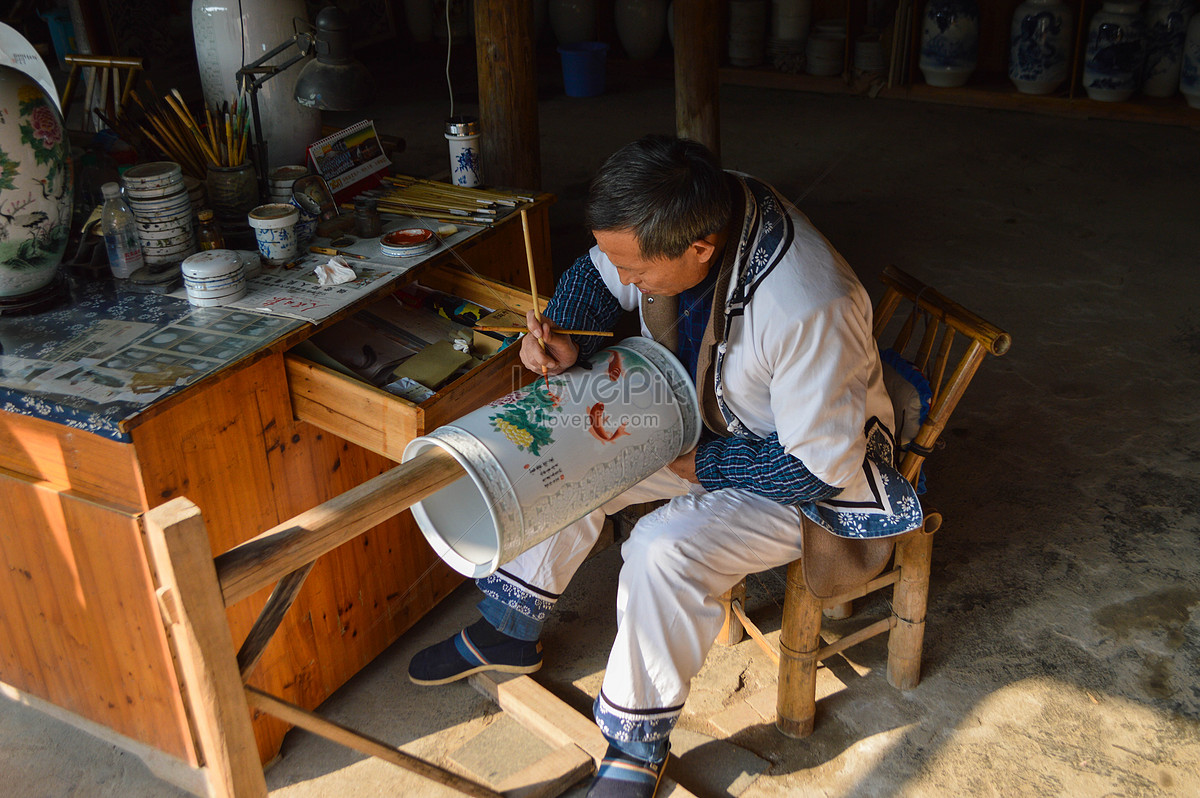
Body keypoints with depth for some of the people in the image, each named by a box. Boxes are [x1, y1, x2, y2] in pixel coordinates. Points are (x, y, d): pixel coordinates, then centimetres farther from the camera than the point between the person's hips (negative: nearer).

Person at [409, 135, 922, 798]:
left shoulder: (810, 309, -39)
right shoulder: (677, 222, -18)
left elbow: (822, 466, -29)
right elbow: (596, 278, 3)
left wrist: (693, 462, -22)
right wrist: (565, 341, -18)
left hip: (801, 469, -7)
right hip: (696, 420, 8)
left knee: (667, 550, -30)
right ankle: (508, 629, 18)